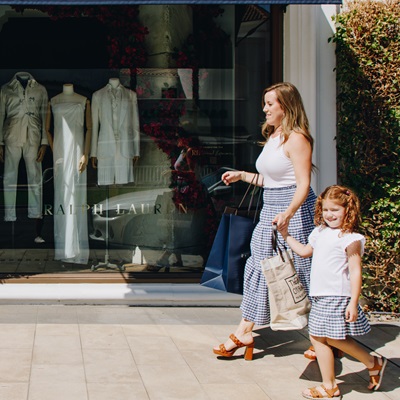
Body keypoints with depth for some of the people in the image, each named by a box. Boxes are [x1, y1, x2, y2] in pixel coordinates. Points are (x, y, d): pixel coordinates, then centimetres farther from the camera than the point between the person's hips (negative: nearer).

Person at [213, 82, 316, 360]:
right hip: (272, 211, 10)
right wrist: (242, 176, 23)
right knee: (260, 267, 9)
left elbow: (303, 183, -22)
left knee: (300, 270, -3)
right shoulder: (273, 137, 15)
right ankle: (245, 332, 15)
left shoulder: (296, 138, -14)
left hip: (294, 212, -10)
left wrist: (289, 212, -36)